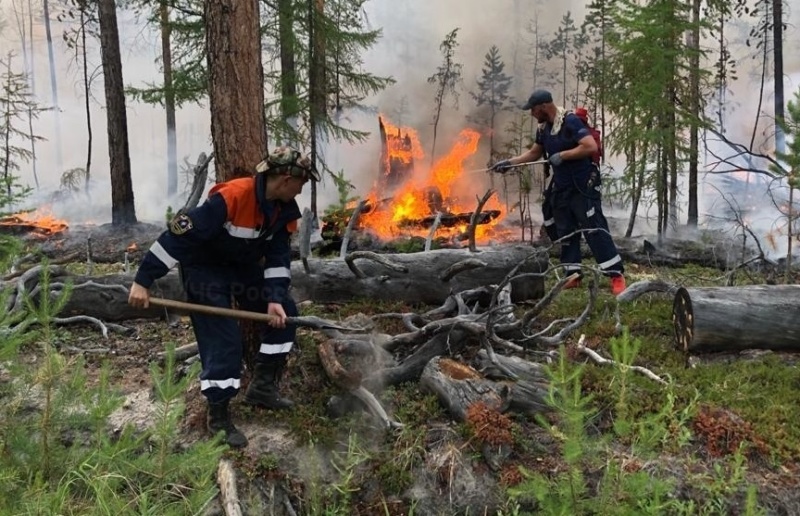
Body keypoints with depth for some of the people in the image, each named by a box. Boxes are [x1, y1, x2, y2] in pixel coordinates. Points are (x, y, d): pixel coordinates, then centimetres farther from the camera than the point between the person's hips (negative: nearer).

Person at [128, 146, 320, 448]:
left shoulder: (284, 208, -9)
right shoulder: (231, 197, -34)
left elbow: (278, 255, -3)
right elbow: (180, 234, -33)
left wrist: (275, 298, -16)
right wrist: (143, 280, -31)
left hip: (244, 266, 8)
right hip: (205, 268, -8)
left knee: (284, 314, 4)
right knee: (222, 340, -12)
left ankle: (262, 387, 16)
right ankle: (217, 416, 4)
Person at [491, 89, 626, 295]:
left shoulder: (570, 122, -17)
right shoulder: (543, 128, 8)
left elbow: (591, 147, -25)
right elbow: (534, 153, 22)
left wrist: (562, 155, -21)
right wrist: (510, 162, 13)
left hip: (583, 187, -8)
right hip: (561, 189, 9)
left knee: (595, 230, -9)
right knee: (565, 232, 10)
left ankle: (617, 276, -4)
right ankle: (573, 275, 17)